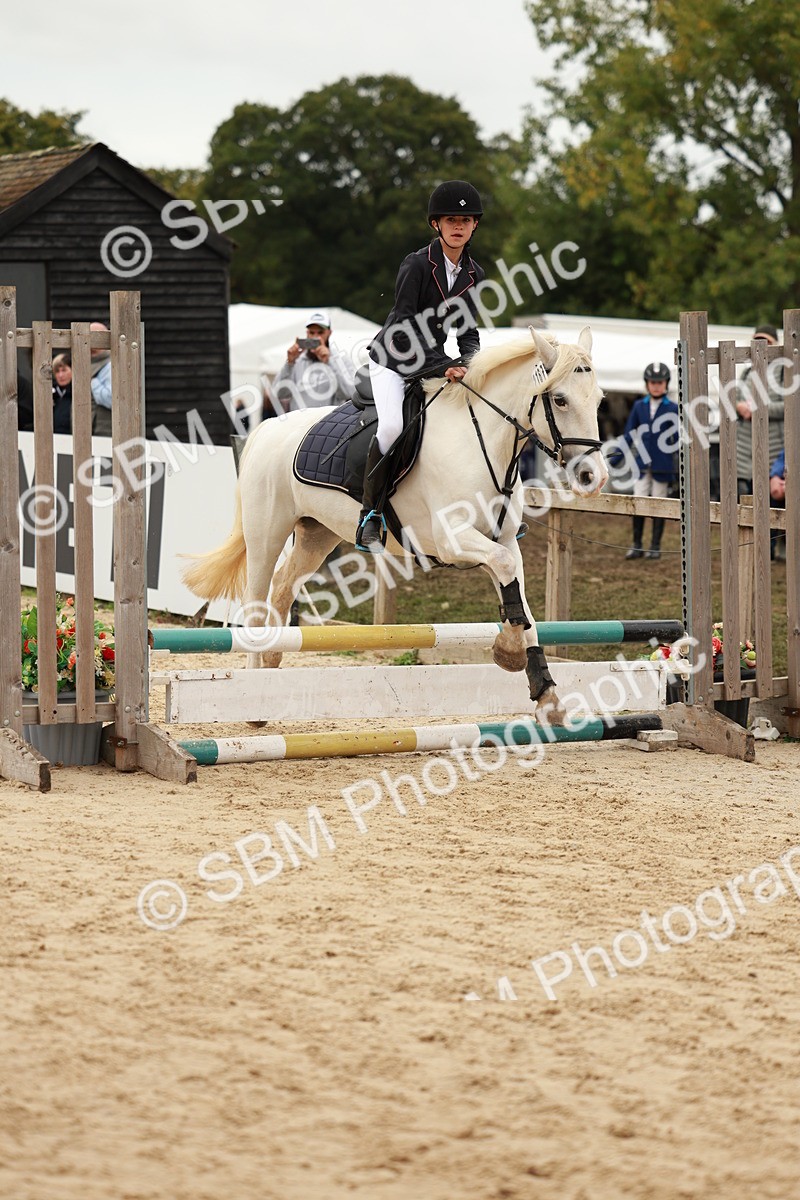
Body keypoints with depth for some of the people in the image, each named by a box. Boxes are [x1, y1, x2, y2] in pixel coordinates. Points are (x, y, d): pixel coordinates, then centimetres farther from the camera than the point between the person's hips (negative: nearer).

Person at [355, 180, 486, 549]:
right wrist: (444, 366, -26)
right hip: (392, 361, -7)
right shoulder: (417, 265, -17)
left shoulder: (474, 275, 3)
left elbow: (467, 332, 7)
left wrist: (468, 364, -14)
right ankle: (371, 514, -21)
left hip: (434, 363, 7)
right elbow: (403, 328, -21)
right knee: (393, 425, -31)